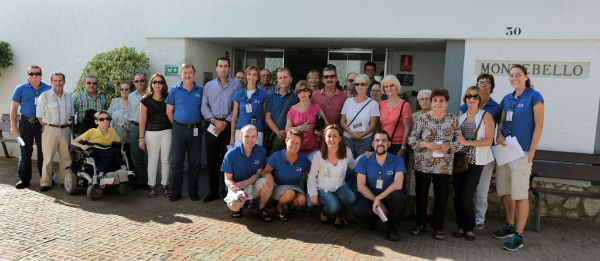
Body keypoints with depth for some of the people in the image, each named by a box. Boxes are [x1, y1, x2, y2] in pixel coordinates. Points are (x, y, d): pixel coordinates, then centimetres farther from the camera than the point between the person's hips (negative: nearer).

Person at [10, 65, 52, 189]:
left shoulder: (48, 89, 6)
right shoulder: (21, 89, 5)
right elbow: (14, 107, 6)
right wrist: (13, 125, 1)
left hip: (43, 124, 0)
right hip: (26, 123, 0)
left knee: (43, 151, 4)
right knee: (25, 151, 4)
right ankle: (24, 179, 13)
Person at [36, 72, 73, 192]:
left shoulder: (68, 96, 13)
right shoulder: (44, 96, -1)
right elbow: (40, 115, 0)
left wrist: (69, 126, 10)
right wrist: (48, 127, -2)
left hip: (65, 129, 4)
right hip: (50, 129, -4)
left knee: (66, 156, 7)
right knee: (48, 157, -5)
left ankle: (65, 180, 17)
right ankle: (45, 182, 3)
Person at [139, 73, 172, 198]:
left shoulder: (168, 98, 7)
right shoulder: (146, 100, 2)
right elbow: (142, 120, 2)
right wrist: (141, 138, -2)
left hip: (167, 132, 1)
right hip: (151, 133, -1)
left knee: (166, 160, 5)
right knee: (152, 160, 4)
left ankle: (165, 186, 16)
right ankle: (152, 187, 13)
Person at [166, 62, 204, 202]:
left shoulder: (201, 91, 5)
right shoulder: (174, 91, 4)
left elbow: (204, 109, 10)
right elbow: (169, 111, 7)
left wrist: (198, 125, 4)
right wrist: (177, 125, 5)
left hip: (195, 130, 1)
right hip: (178, 129, 0)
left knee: (194, 162, 6)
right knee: (176, 162, 2)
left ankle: (193, 191, 17)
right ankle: (175, 192, 12)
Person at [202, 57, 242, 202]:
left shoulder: (236, 86, 4)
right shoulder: (209, 86, 12)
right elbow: (204, 107, 7)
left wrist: (226, 122, -10)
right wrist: (215, 121, -7)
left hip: (229, 126, -2)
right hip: (212, 126, 3)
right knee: (212, 160, 5)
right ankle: (213, 191, 15)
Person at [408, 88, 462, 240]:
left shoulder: (453, 120, 2)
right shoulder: (423, 119, -1)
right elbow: (412, 139, -1)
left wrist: (449, 146, -14)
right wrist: (426, 144, -16)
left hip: (444, 166, 1)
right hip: (423, 164, 0)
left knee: (441, 196, 5)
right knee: (421, 194, 9)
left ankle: (438, 227, 20)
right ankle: (420, 223, 26)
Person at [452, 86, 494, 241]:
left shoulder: (486, 116, 1)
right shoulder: (461, 117, 16)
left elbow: (488, 140, -7)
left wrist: (467, 142, -14)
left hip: (475, 161, -4)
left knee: (467, 196, -8)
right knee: (458, 195, 3)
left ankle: (469, 228, 9)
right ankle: (461, 227, 16)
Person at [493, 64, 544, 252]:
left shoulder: (534, 97, -3)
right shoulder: (507, 99, 13)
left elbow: (539, 125, -6)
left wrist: (531, 151, -11)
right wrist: (499, 135, -3)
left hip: (522, 152, -6)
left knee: (520, 194, -5)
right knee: (504, 191, 11)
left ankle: (519, 236, 2)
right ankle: (510, 226, 28)